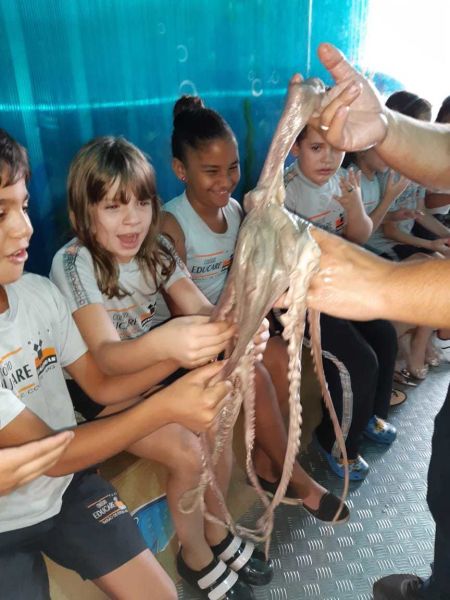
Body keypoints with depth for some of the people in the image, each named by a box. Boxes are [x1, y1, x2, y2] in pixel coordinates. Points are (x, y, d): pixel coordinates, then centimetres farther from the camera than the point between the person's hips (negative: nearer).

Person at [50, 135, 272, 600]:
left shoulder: (155, 248, -7)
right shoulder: (72, 264, -23)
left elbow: (200, 309, -18)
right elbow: (105, 356, -35)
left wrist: (235, 327, -42)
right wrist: (163, 342, -57)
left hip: (149, 367, 5)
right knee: (186, 452, -20)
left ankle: (216, 531, 16)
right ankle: (195, 555, 10)